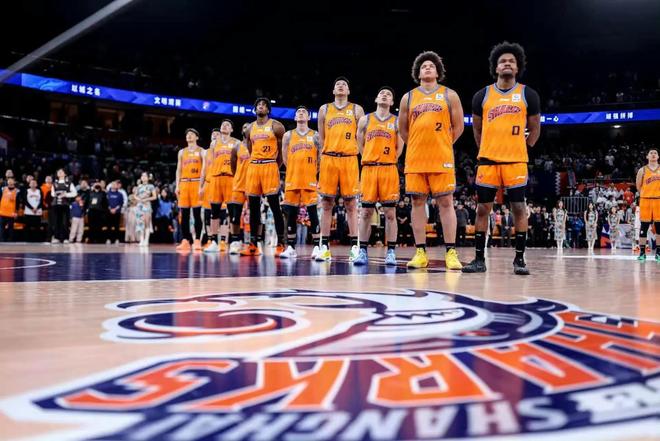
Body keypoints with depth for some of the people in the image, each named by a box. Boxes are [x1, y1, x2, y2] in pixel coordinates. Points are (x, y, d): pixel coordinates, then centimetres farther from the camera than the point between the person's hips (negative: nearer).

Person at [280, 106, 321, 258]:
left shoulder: (315, 136, 6)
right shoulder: (288, 135, 11)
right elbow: (285, 158, 14)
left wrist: (313, 172, 5)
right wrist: (296, 170, 10)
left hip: (309, 180, -2)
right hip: (292, 179, 2)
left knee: (313, 213, -4)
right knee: (291, 214, 4)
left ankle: (317, 247, 0)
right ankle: (291, 248, 10)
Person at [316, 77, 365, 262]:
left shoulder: (356, 109, 11)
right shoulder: (324, 109, 15)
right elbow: (321, 137, 15)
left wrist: (354, 150, 1)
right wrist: (328, 152, 8)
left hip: (349, 159, -1)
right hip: (328, 159, 1)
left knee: (351, 204, -1)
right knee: (327, 203, 1)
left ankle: (354, 246, 1)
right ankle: (324, 247, 3)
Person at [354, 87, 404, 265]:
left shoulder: (397, 122, 8)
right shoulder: (365, 120, 11)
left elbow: (400, 147, 10)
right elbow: (360, 145, 15)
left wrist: (390, 161, 3)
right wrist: (368, 160, 9)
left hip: (389, 170, -1)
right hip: (368, 168, 1)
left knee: (390, 212, -2)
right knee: (366, 212, 1)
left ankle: (391, 252, 3)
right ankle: (363, 251, 7)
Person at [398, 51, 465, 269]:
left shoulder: (449, 95, 7)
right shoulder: (408, 97, 12)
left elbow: (458, 126, 7)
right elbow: (403, 129, 16)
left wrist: (442, 145, 7)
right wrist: (418, 145, 13)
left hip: (442, 160, -2)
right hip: (415, 160, 2)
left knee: (446, 203, -3)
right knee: (418, 203, 2)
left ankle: (451, 253, 0)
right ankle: (420, 253, 7)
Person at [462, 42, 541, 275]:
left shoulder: (528, 94, 4)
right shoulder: (482, 95, 6)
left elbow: (534, 128, 12)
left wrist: (524, 149, 7)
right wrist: (485, 150, 12)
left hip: (516, 160, -1)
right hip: (488, 160, 1)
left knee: (518, 207, -1)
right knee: (482, 208, 2)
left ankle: (519, 259, 7)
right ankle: (479, 259, 10)